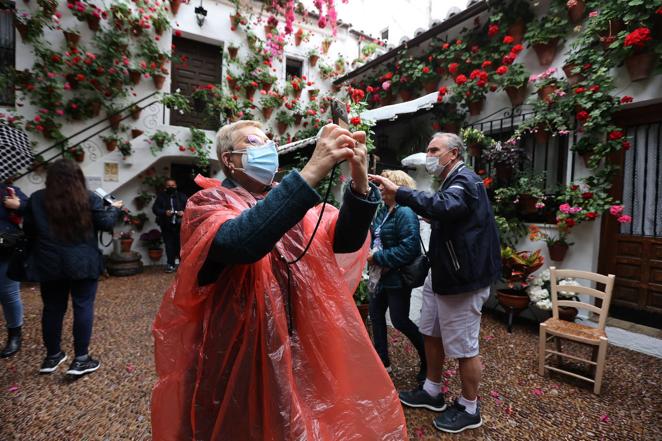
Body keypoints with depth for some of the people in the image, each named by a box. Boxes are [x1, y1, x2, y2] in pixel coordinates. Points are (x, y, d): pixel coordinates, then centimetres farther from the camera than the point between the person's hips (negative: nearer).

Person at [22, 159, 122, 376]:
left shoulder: (36, 199, 3)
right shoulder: (89, 198, -7)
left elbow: (28, 230, 10)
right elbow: (106, 223, -3)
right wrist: (114, 208, 15)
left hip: (49, 264, 4)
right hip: (83, 263, -3)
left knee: (53, 308, 15)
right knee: (83, 307, 3)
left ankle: (52, 356, 29)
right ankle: (81, 359, 8)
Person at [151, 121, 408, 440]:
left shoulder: (291, 202, 5)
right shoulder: (207, 203, -8)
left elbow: (346, 239, -10)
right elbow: (238, 241, -32)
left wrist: (360, 184, -27)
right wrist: (311, 172, -38)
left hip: (299, 355, 5)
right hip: (234, 362, -4)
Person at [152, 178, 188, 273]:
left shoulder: (182, 196, 9)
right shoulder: (161, 196, 7)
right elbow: (155, 208, 2)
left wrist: (184, 212, -13)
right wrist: (164, 212, -16)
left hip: (180, 225, 0)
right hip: (166, 226, 0)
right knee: (169, 246, 3)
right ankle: (171, 265, 10)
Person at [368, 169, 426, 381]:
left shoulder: (405, 213, -19)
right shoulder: (383, 210, 7)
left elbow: (410, 247, -27)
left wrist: (378, 258, -22)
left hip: (397, 278, -9)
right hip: (380, 275, 9)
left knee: (400, 321, 3)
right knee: (376, 315, 14)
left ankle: (427, 357, 30)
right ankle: (382, 362, 32)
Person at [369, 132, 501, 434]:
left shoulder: (465, 181, -17)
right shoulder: (452, 182, 15)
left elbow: (443, 206, -39)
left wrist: (397, 192, -43)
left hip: (463, 279, -10)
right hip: (442, 274, 10)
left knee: (463, 346, 5)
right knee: (431, 334, 18)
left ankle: (469, 409, 26)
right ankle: (432, 392, 36)